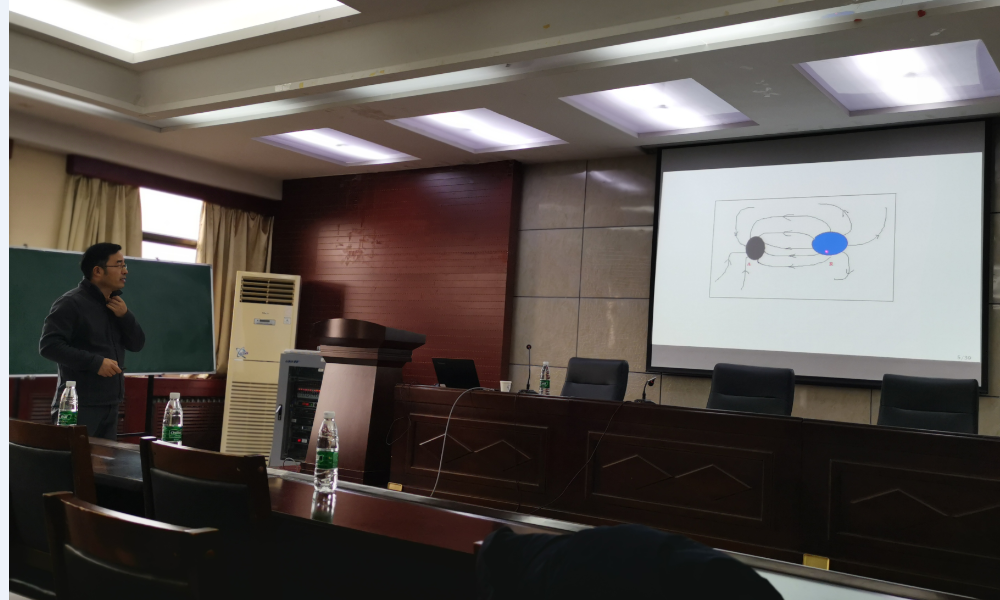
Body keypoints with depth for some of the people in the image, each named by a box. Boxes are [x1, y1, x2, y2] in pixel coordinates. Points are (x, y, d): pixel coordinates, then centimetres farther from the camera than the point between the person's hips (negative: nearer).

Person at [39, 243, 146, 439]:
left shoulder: (115, 304, 15)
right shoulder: (71, 303, -9)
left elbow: (137, 344, 12)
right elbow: (48, 345, -18)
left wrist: (125, 316, -5)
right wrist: (95, 362, -22)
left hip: (110, 405, 8)